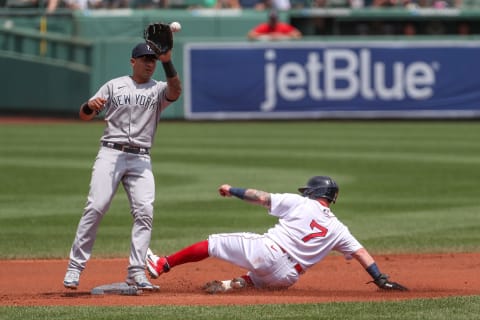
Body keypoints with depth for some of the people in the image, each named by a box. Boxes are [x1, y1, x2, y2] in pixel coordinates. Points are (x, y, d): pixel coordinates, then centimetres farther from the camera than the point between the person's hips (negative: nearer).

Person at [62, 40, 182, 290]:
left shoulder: (158, 90, 12)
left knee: (144, 212, -11)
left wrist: (167, 62, -26)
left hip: (141, 159, 1)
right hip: (111, 154, -1)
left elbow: (176, 91, -12)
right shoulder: (114, 86, 12)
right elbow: (85, 116, 7)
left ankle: (136, 272, -8)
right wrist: (89, 106, -17)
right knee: (95, 208, -12)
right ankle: (75, 267, -9)